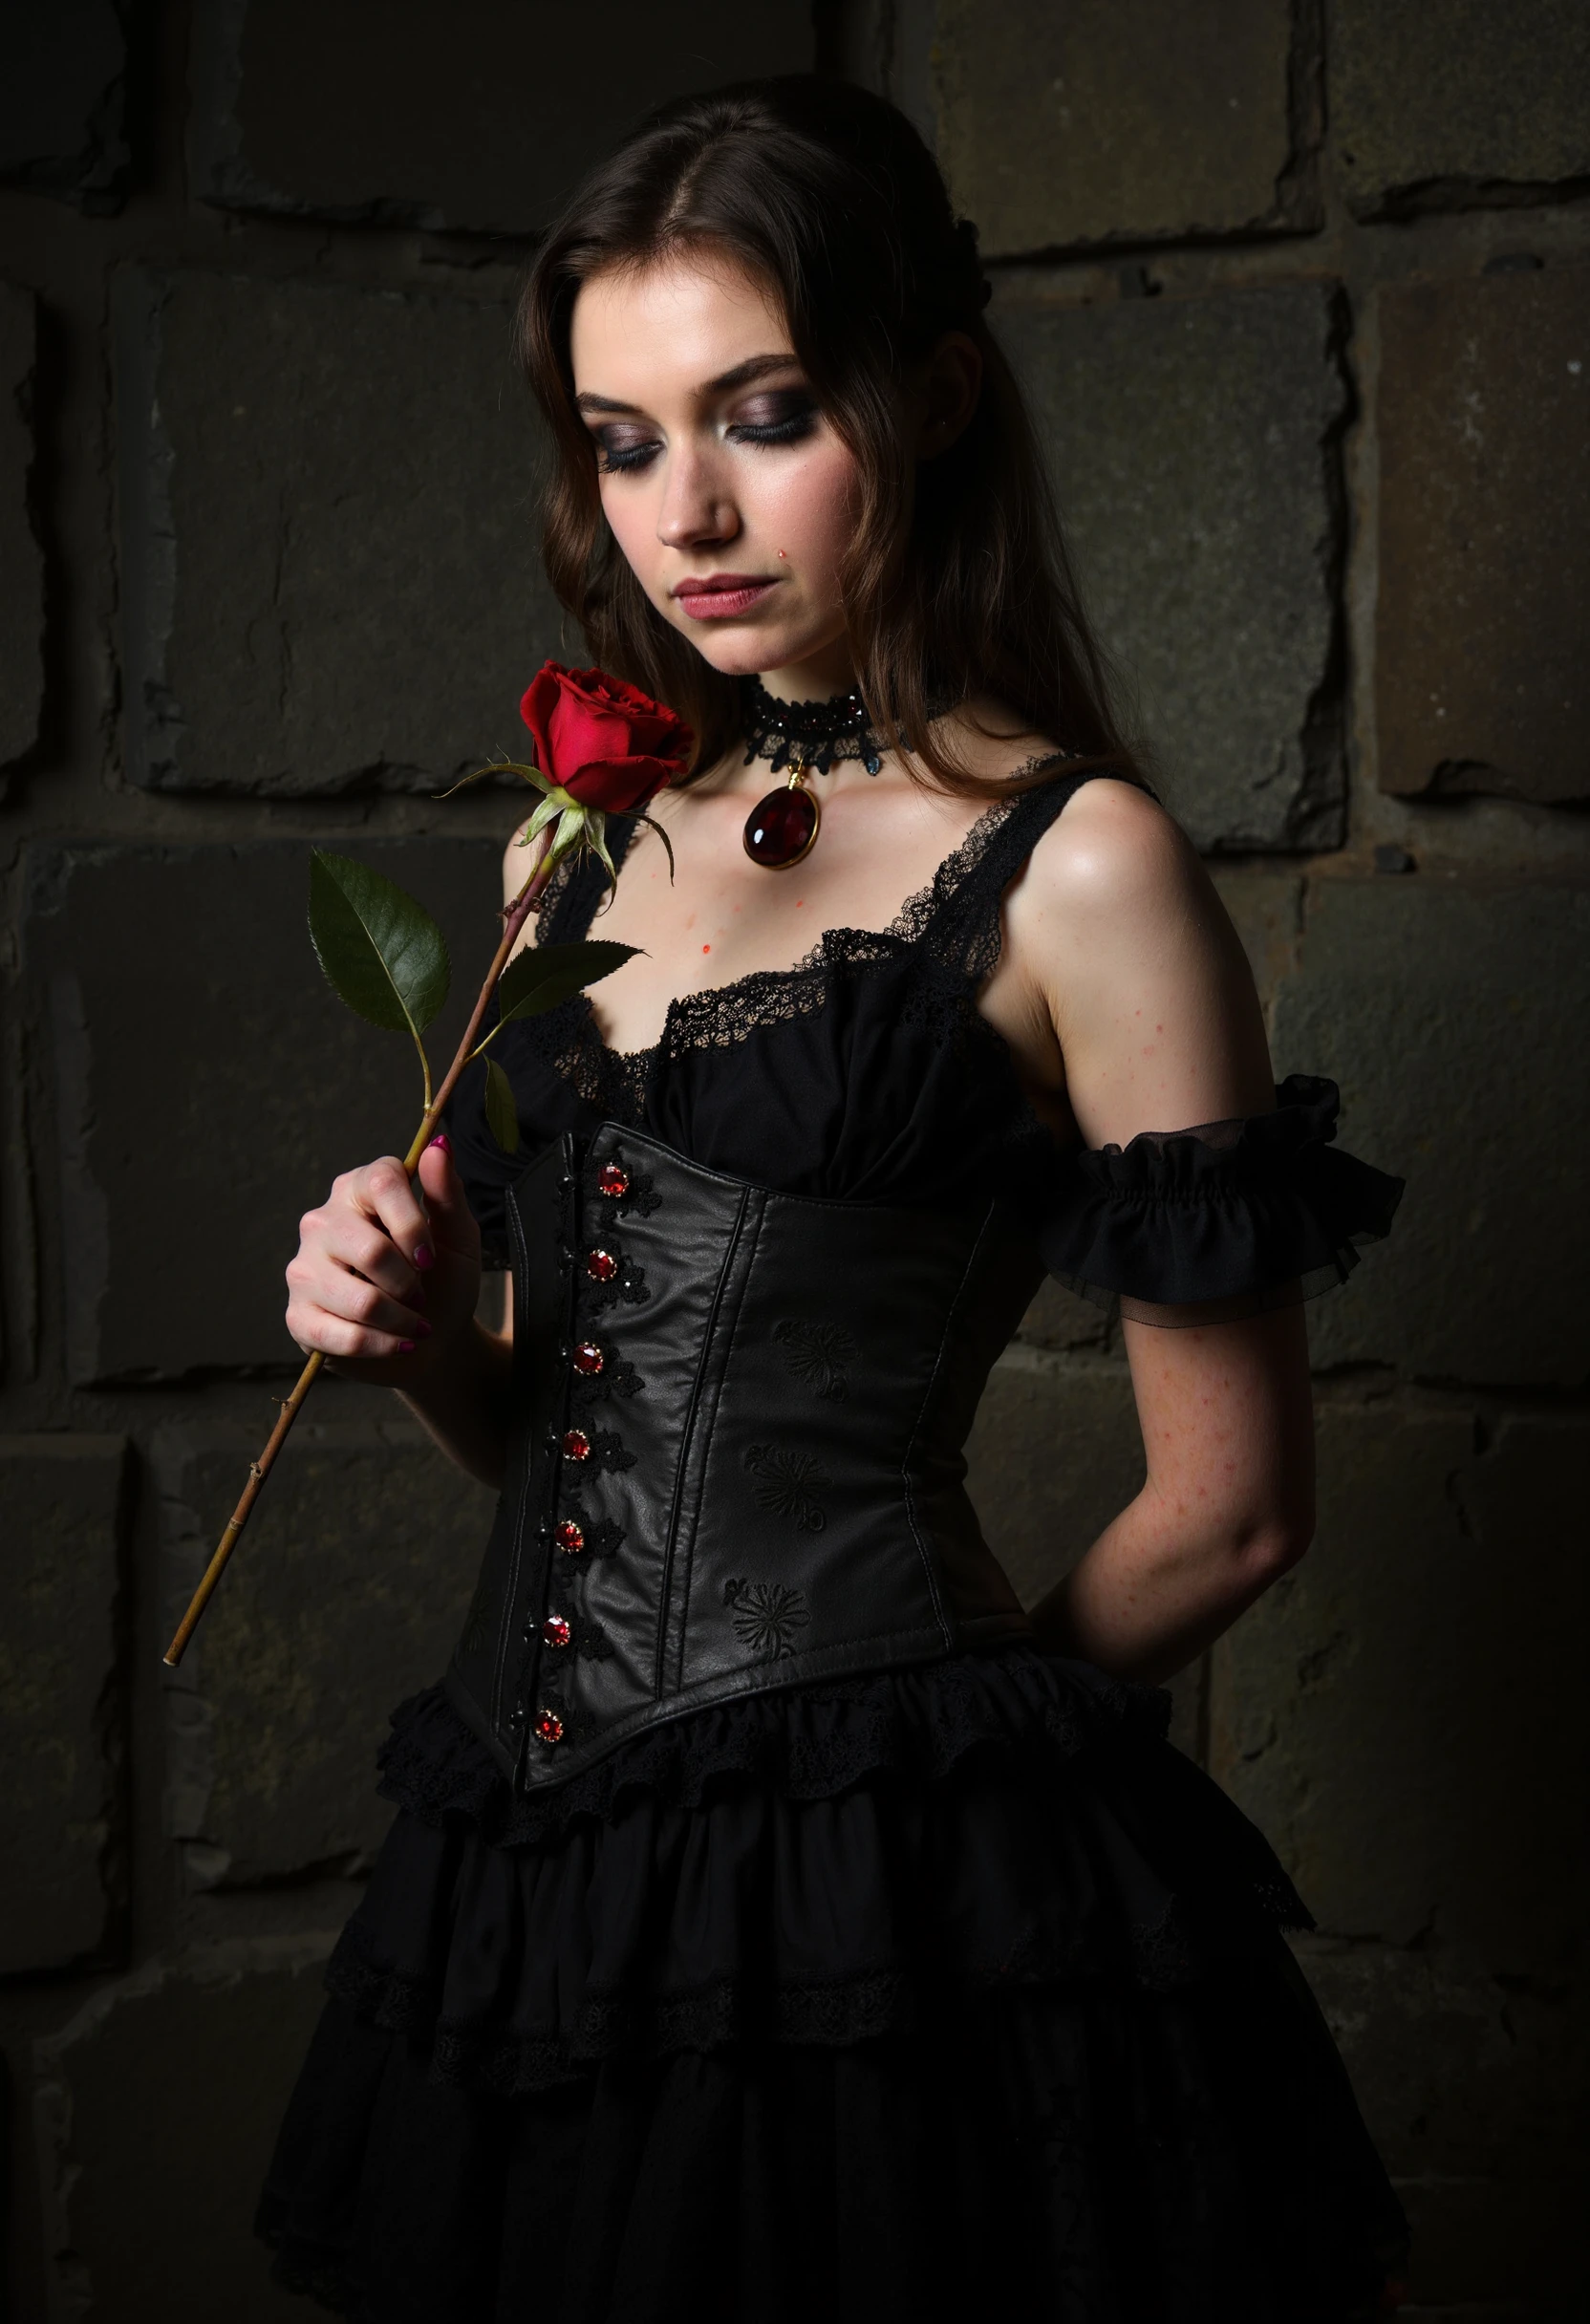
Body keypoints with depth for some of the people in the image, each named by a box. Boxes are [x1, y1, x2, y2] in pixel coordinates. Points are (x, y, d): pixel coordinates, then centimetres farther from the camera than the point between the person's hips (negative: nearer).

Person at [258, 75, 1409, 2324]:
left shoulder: (1071, 867, -8)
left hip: (881, 1891, -6)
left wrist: (933, 1732, 5)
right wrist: (423, 1337, 1)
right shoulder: (587, 835, 11)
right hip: (528, 1878, 6)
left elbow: (1232, 1507, -4)